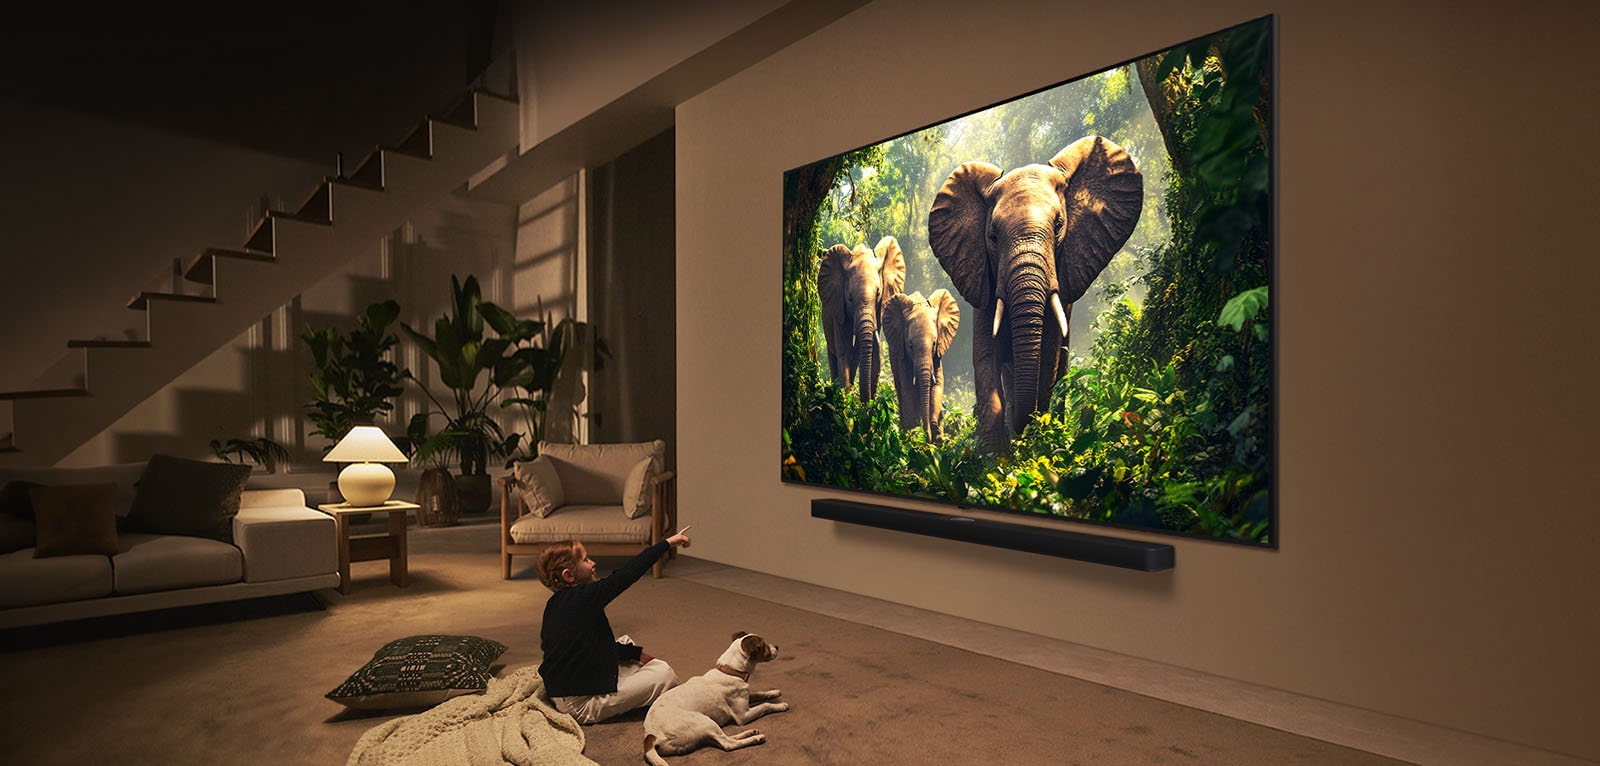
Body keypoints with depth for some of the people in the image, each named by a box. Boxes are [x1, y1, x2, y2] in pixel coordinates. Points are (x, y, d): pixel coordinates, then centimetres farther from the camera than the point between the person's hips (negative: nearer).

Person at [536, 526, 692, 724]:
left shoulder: (554, 604, 5)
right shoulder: (583, 598, -23)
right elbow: (627, 574, -23)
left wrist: (636, 652, 10)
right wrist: (667, 543, -17)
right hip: (581, 705, -10)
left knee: (625, 643, 22)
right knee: (664, 672, -12)